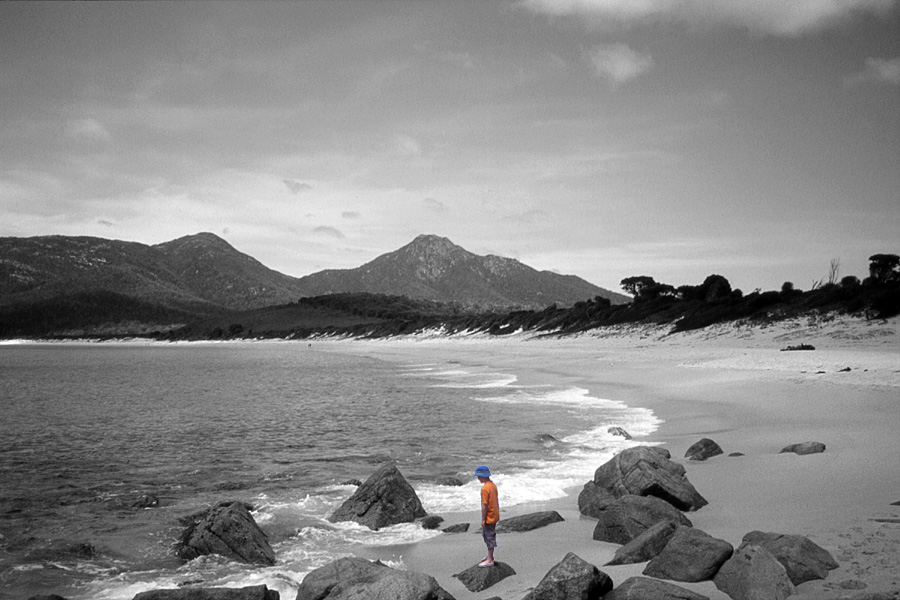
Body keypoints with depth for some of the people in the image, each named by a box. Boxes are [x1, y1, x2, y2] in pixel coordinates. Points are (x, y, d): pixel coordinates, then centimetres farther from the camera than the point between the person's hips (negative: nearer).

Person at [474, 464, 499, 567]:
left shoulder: (485, 488, -22)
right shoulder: (493, 485, 6)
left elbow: (484, 505, -22)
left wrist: (483, 519, -16)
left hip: (489, 517, -9)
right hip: (494, 515, 9)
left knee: (490, 537, -1)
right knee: (486, 535, 21)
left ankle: (490, 560, 7)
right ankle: (490, 555, 31)